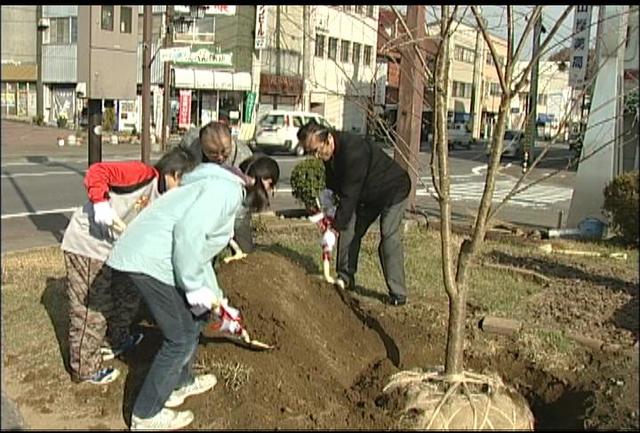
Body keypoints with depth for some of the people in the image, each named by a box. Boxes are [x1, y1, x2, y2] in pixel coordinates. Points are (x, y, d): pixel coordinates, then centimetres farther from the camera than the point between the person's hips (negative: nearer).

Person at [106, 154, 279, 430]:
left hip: (146, 254, 10)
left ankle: (180, 383, 41)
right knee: (181, 337, 2)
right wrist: (195, 288, -17)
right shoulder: (228, 189, -11)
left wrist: (217, 300, 33)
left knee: (195, 318, 23)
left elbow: (200, 252, 29)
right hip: (150, 262, -10)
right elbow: (189, 231, -26)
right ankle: (145, 415, 16)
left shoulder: (221, 188, 22)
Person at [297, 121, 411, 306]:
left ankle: (398, 294, -12)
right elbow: (332, 184, 3)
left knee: (389, 237, -17)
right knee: (349, 229, 4)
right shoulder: (328, 153, -9)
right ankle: (345, 278, 19)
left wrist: (337, 225, -30)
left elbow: (350, 193, -35)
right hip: (366, 195, 9)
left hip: (393, 190, -9)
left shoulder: (353, 151, -38)